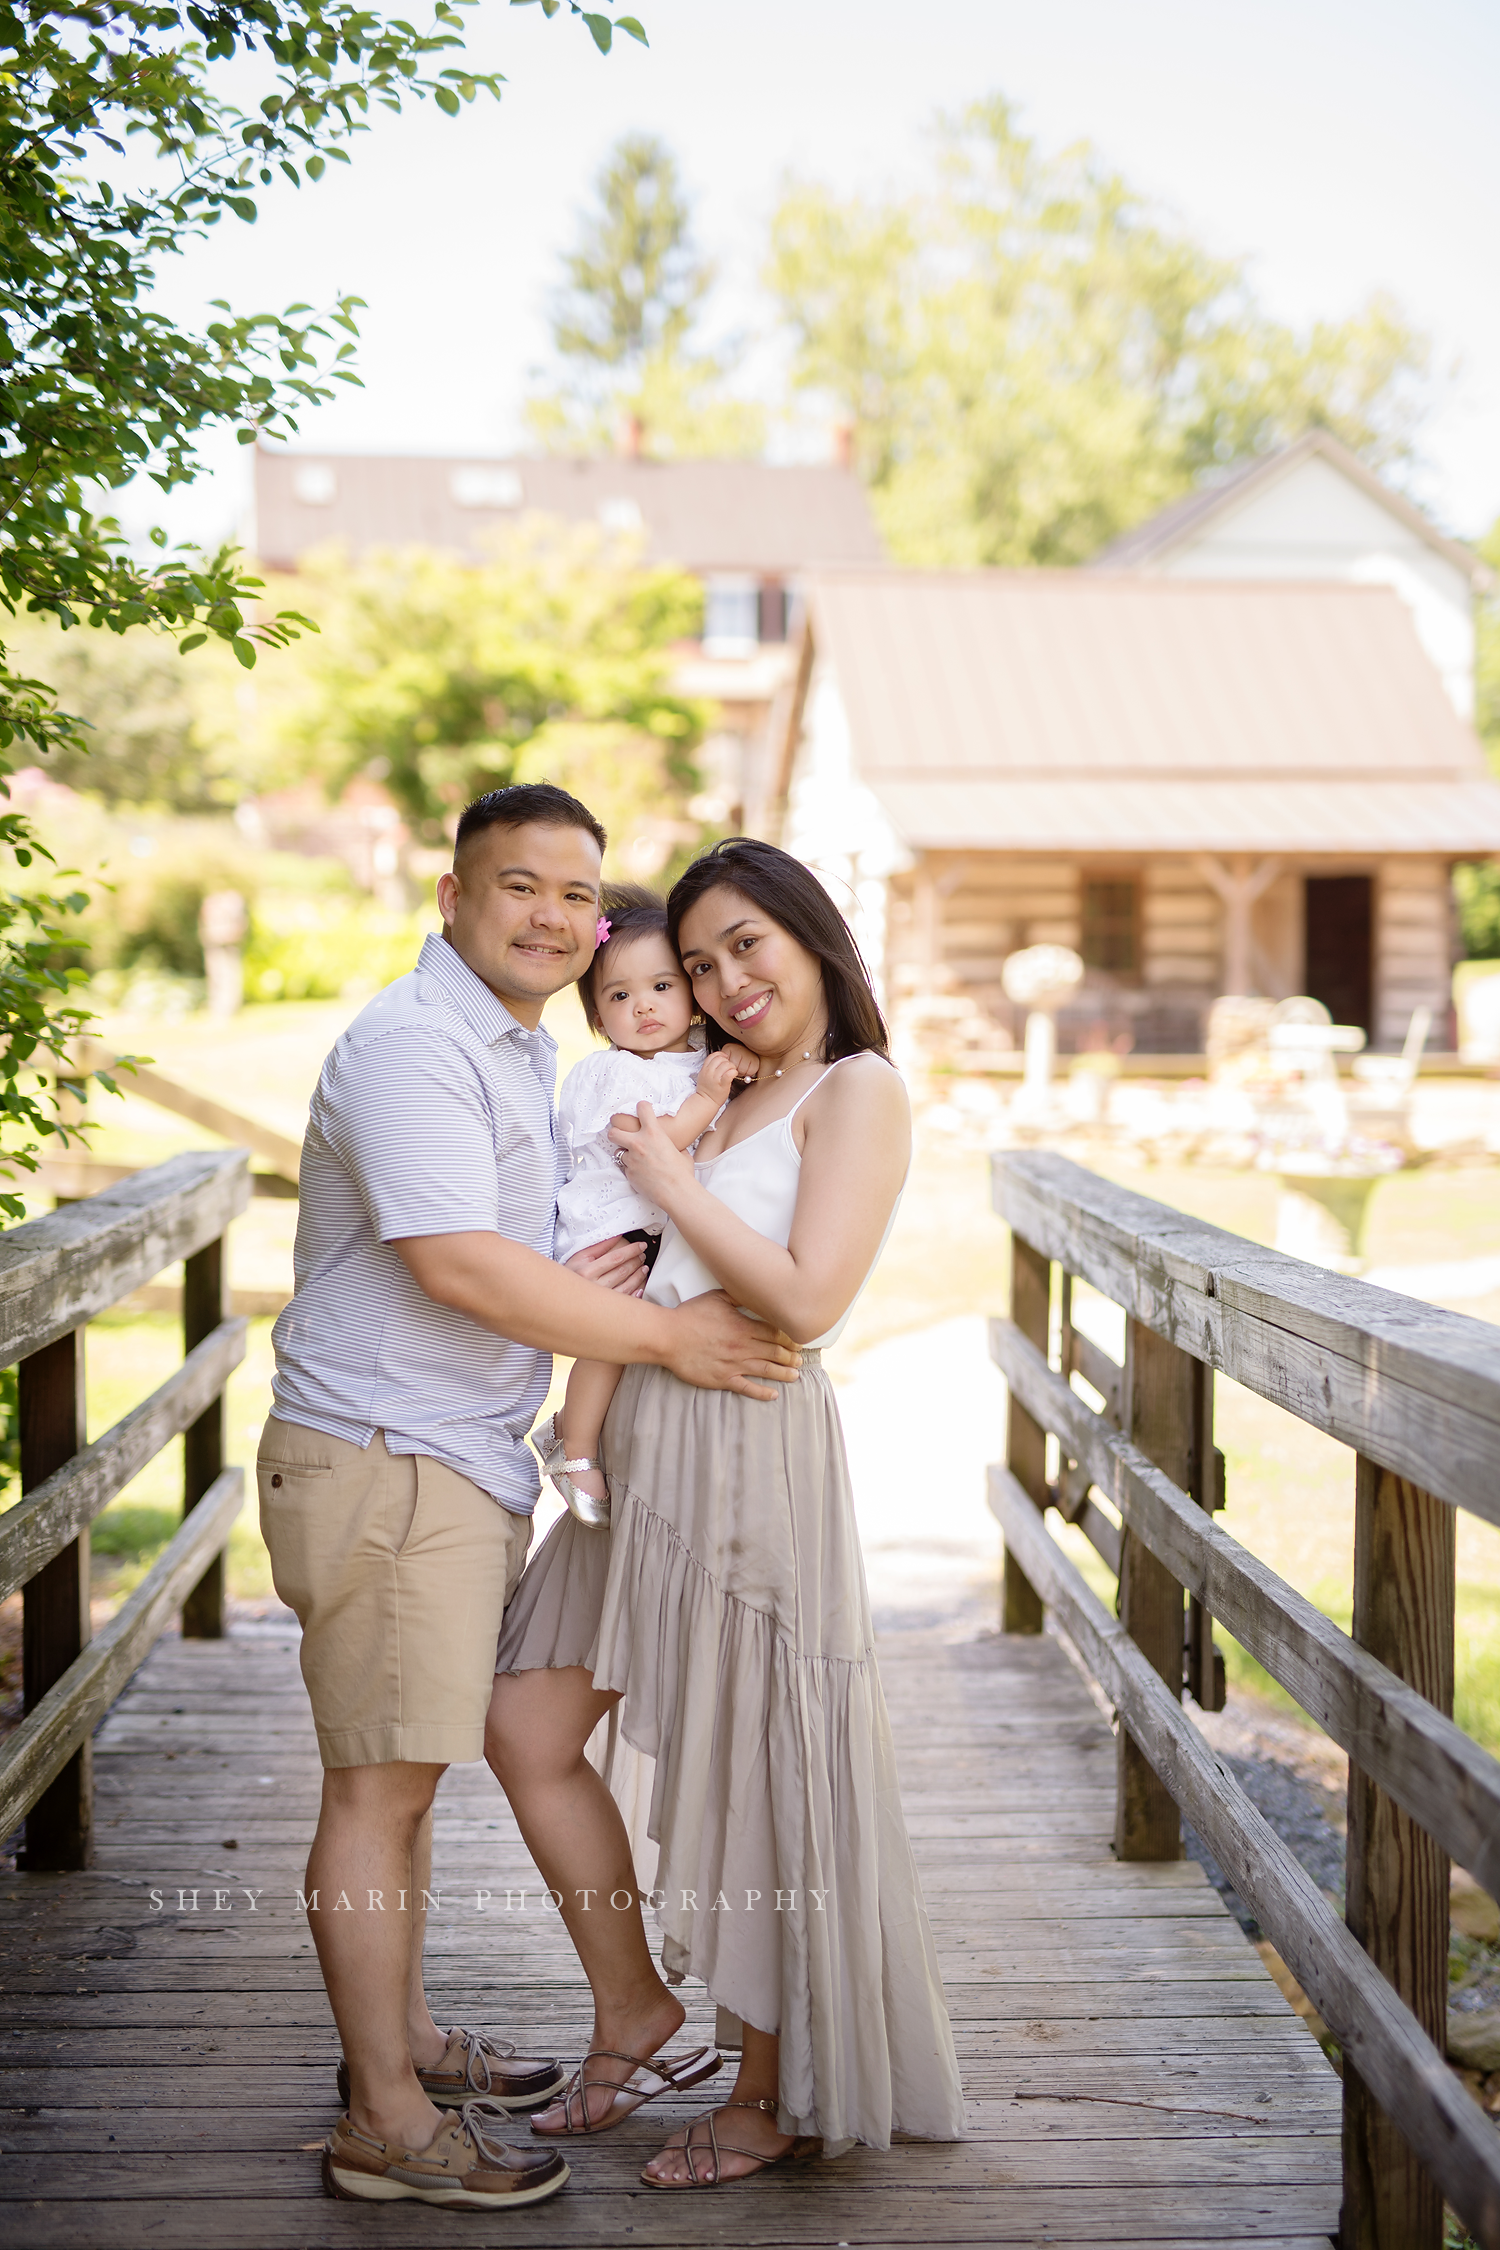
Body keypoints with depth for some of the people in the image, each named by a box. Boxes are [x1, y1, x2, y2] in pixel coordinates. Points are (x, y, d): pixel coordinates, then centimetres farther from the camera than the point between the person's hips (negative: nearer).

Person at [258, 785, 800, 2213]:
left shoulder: (522, 1051, 17)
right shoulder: (410, 1045, -16)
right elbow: (458, 1263, -25)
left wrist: (582, 1277, 3)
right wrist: (667, 1334, -19)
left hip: (465, 1458, 10)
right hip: (382, 1459, -10)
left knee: (406, 1767, 19)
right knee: (379, 1781, -3)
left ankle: (401, 2036, 32)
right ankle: (385, 2121, 5)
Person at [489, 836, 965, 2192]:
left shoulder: (860, 1091, -7)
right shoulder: (728, 1102, 18)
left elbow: (806, 1298, -19)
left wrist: (672, 1186, -10)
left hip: (753, 1453, -9)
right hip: (643, 1453, 9)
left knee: (748, 1777, 2)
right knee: (528, 1733, 11)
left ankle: (775, 2095, 19)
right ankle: (636, 2014, 27)